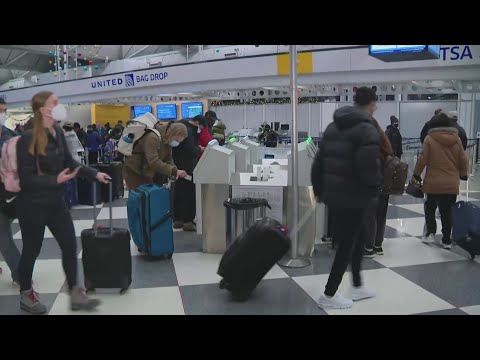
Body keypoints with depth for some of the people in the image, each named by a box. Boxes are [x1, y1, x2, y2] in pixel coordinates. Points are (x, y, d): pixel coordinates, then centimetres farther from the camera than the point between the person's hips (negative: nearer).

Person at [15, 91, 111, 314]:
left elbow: (70, 163, 13)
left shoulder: (58, 133, 1)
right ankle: (25, 296, 33)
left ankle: (75, 296, 18)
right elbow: (26, 178, -19)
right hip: (33, 205, -6)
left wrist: (95, 174, 7)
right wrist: (56, 180, -28)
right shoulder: (28, 139, -19)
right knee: (31, 250, 10)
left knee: (70, 246, 6)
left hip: (55, 201, 7)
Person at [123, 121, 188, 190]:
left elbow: (168, 158, -3)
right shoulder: (152, 138, -30)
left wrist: (175, 173, -22)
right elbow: (154, 162, -40)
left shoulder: (167, 139, -3)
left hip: (147, 172, 8)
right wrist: (174, 171, -43)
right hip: (134, 171, -8)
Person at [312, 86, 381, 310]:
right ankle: (329, 296, 13)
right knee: (346, 245, 4)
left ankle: (357, 287, 32)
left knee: (358, 237, 22)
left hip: (332, 193, 8)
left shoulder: (333, 126, 12)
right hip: (354, 196, -8)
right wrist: (375, 188, -4)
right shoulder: (367, 129, -13)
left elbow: (319, 160, 13)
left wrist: (319, 189, 19)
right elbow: (369, 165, -23)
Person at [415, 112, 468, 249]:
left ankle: (430, 233, 11)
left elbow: (422, 159, -8)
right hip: (452, 183, 3)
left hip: (433, 182, -3)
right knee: (447, 212, 10)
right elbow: (463, 160, 6)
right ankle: (447, 240, 14)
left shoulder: (429, 138, -7)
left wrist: (417, 174, 4)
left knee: (430, 207, 18)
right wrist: (463, 175, 21)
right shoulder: (456, 139, 4)